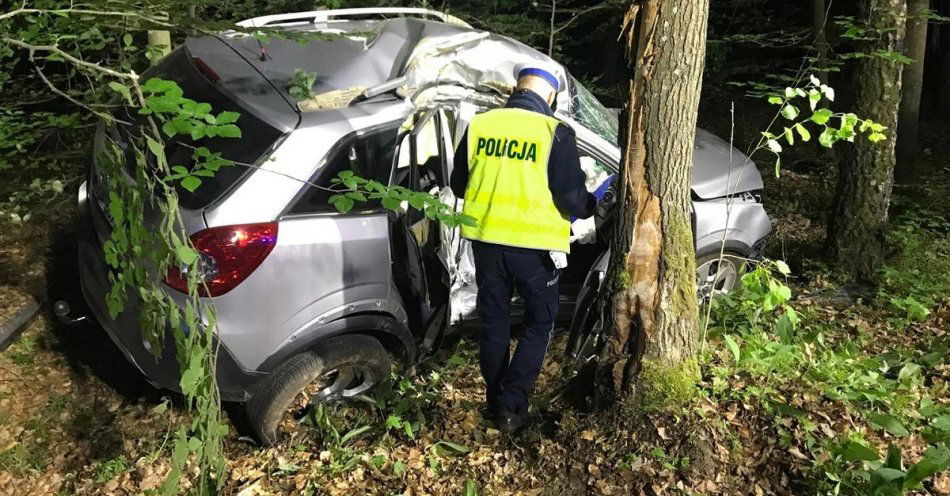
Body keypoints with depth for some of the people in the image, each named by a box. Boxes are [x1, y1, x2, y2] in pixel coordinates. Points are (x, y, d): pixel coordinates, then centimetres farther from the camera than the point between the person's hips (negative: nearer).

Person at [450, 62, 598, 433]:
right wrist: (590, 207, 11)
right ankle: (511, 406, 8)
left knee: (494, 321, 18)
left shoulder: (480, 124, 0)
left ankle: (495, 401, 28)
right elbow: (571, 198, -12)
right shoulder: (555, 132, -12)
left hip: (486, 239, 4)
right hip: (534, 245, -4)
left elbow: (459, 185, 8)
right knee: (539, 323, 14)